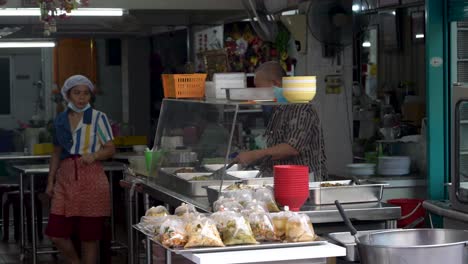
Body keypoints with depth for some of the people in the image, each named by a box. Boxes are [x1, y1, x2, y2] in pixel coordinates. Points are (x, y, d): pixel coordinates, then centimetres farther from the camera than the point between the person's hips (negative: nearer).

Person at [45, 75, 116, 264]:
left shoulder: (98, 118, 1)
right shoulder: (60, 120, 12)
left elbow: (111, 149, -1)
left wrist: (94, 155, -20)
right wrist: (50, 181, 13)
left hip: (91, 179, -4)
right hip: (65, 178, 4)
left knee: (89, 236, 0)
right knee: (56, 234, -2)